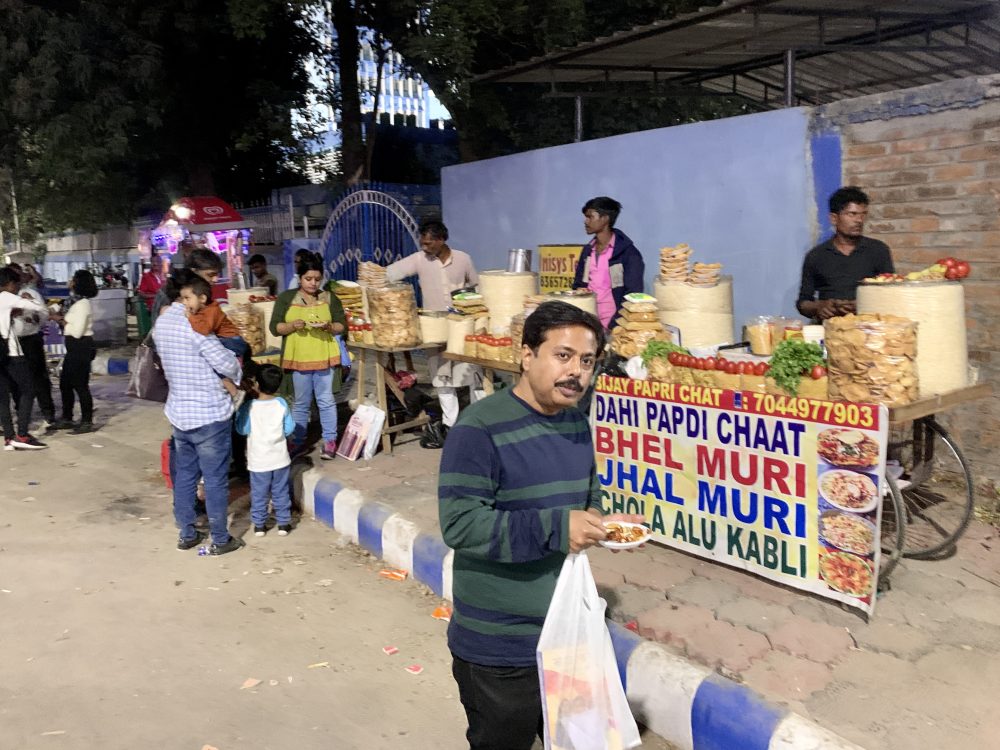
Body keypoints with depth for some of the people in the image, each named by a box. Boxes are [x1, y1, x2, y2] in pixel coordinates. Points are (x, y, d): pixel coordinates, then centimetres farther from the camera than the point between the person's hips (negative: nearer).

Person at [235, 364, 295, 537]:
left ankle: (259, 525, 21)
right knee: (281, 492, 13)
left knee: (259, 494, 13)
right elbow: (289, 428, -3)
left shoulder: (249, 407, -15)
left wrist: (238, 413, 6)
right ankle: (283, 523, 19)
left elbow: (242, 430, -7)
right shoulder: (281, 404, -8)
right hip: (279, 458, 2)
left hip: (258, 460, -1)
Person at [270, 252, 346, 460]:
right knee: (301, 402, 11)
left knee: (326, 400, 5)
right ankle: (297, 441, 23)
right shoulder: (286, 298, 0)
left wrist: (329, 326, -17)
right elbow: (274, 328, -1)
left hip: (324, 357, 0)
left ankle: (330, 441, 13)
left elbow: (342, 325, 4)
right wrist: (292, 325, -20)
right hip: (298, 357, 0)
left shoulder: (330, 298, 3)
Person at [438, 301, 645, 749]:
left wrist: (606, 525, -5)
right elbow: (459, 524, -26)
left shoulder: (576, 423, 4)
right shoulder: (480, 428, -21)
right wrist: (555, 529, -31)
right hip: (500, 648, -7)